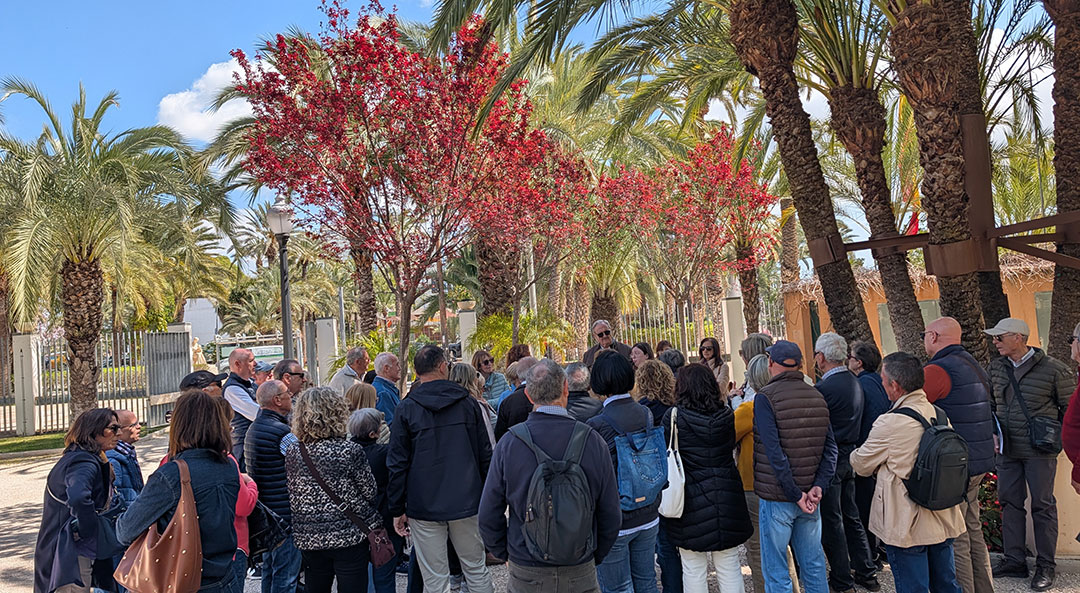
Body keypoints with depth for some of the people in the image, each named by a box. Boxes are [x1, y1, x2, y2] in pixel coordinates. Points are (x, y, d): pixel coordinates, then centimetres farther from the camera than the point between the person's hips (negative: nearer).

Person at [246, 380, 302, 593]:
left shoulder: (255, 426, 11)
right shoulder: (280, 431, -21)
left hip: (264, 510, 10)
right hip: (284, 512, -10)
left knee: (269, 567, 21)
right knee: (286, 574, -1)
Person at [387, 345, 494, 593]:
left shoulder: (406, 409, -5)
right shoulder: (468, 402, 0)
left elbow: (397, 464, -4)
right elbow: (485, 455, 3)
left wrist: (397, 510, 3)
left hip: (424, 507, -1)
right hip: (466, 503, 2)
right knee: (476, 570, 16)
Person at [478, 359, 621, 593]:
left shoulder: (508, 444, -11)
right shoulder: (593, 441, -10)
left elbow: (488, 516, -5)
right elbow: (611, 516, -4)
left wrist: (506, 555, 11)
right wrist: (594, 558, 10)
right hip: (580, 574, 0)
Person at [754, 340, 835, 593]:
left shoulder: (765, 397, -13)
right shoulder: (817, 396, 6)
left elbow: (774, 452, -19)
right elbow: (830, 448, 1)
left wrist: (795, 494, -14)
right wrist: (819, 486, -5)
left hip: (776, 498, -6)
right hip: (810, 497, 6)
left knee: (776, 572, 5)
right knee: (814, 565, 17)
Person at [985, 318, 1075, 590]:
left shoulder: (1053, 369, -12)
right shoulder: (996, 367, 4)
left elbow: (1069, 408, -2)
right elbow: (990, 403, 17)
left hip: (1039, 451, -5)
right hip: (1007, 450, 5)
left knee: (1042, 505, 3)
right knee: (1010, 502, 10)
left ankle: (1045, 565, 16)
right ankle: (1014, 560, 21)